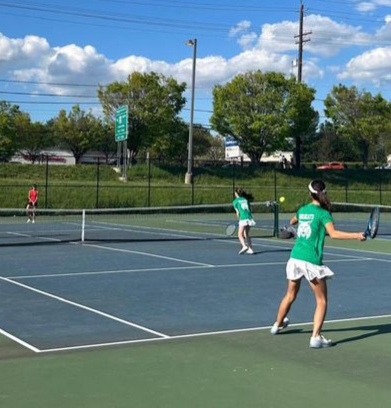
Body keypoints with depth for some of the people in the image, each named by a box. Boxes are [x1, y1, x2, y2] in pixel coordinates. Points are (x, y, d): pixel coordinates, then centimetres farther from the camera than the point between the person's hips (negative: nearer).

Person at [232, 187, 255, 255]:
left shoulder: (235, 201, 4)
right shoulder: (246, 199, 17)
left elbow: (238, 212, 4)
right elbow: (250, 209, 15)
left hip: (243, 219, -6)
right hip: (250, 218, 6)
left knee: (240, 234, -4)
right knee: (246, 234, 16)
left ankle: (244, 246, -27)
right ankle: (250, 249, 12)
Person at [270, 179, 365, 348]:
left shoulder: (302, 210, 10)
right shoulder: (323, 213, -9)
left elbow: (292, 221, 32)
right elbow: (333, 233, -23)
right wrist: (356, 236, -25)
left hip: (295, 257, 6)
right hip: (311, 261, -6)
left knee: (290, 295, 25)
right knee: (322, 301, 5)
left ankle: (277, 325, 41)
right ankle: (315, 337, -4)